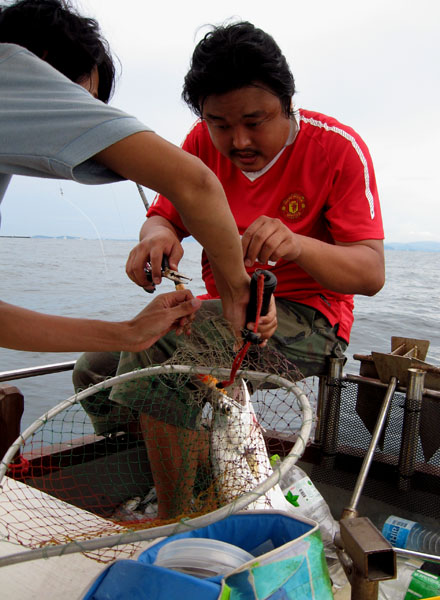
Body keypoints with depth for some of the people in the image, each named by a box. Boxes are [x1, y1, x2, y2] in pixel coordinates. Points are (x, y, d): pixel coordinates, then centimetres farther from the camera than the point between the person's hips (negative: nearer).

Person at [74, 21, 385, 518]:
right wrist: (156, 235, -22)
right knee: (93, 370, -1)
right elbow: (163, 215, 4)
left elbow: (372, 273, -17)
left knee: (154, 343, -30)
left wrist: (297, 245, -37)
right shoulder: (204, 142, 2)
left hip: (306, 322, -6)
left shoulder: (338, 147, -12)